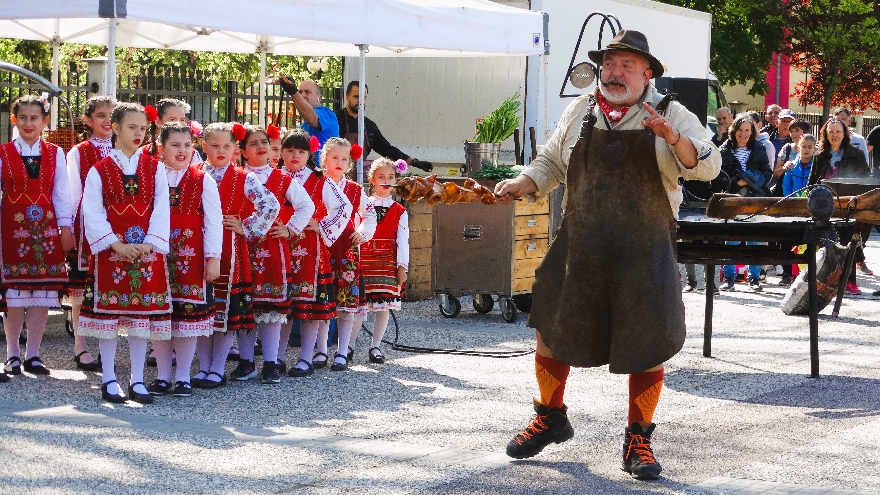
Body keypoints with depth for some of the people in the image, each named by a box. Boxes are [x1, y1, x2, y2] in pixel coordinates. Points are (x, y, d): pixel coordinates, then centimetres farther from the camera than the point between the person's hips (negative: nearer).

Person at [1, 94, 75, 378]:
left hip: (46, 227, 2)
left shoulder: (55, 154, 6)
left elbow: (61, 194, 6)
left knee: (42, 295, 1)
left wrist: (65, 227, 0)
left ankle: (33, 354, 10)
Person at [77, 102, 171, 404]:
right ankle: (109, 380, 9)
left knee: (142, 313, 3)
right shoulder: (99, 170, 2)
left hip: (147, 251, 2)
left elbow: (161, 210, 1)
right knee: (109, 313, 1)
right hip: (111, 251, -2)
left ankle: (137, 380, 10)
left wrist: (148, 244, -13)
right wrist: (116, 244, -16)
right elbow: (93, 213, -5)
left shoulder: (155, 169, 7)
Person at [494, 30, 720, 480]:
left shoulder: (671, 116, -2)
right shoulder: (579, 113, 6)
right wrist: (523, 183, -1)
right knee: (551, 332, 9)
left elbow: (707, 166, -14)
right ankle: (550, 418, 33)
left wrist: (673, 138, -31)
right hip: (580, 248, 3)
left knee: (648, 344, 1)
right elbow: (551, 162, 17)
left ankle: (638, 440, 19)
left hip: (644, 253, -2)